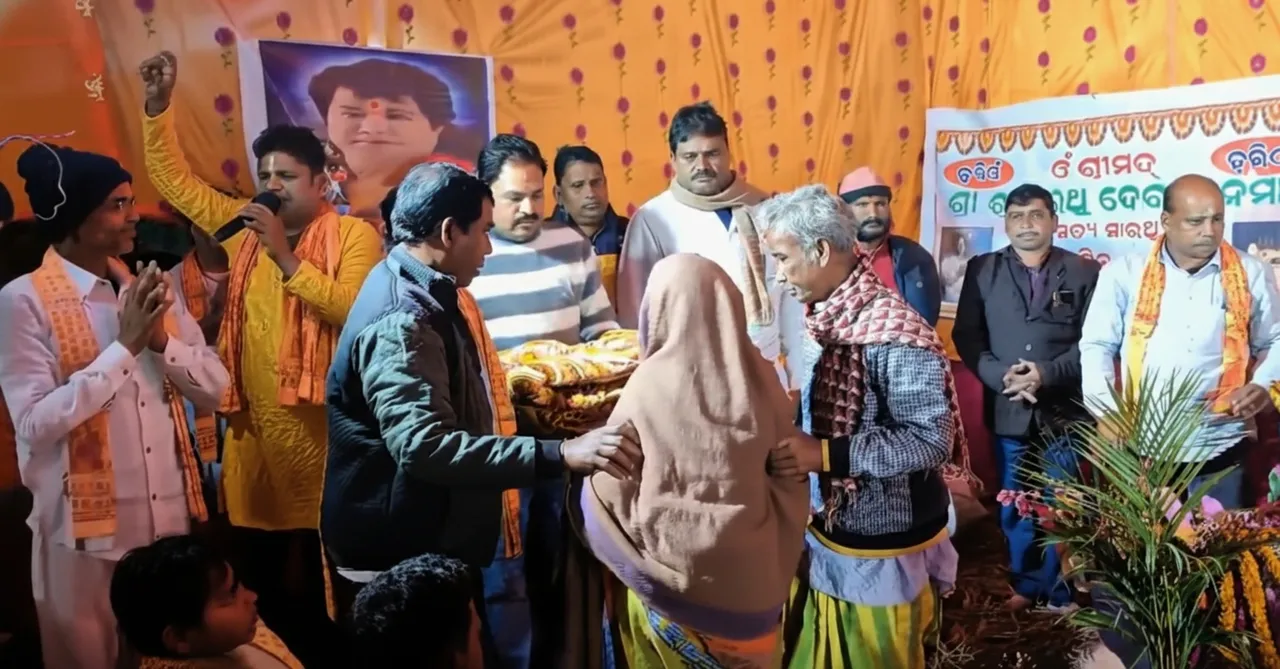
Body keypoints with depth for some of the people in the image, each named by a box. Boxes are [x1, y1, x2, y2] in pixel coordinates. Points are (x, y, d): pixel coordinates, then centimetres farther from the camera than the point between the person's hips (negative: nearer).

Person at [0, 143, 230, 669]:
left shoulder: (146, 290, 8)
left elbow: (215, 388, 4)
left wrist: (162, 340, -12)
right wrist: (125, 346, -18)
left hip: (173, 518, 5)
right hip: (87, 531, -5)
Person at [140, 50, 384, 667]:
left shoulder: (354, 234, -4)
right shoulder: (243, 228, 12)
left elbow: (355, 310, -18)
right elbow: (173, 178, 17)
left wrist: (286, 257, -17)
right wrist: (158, 105, 8)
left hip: (325, 427, -5)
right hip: (255, 429, 5)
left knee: (327, 581, 8)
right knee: (260, 580, 14)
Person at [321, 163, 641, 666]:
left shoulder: (426, 292, 6)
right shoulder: (400, 321, -27)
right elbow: (424, 446, -40)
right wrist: (561, 454, -45)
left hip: (431, 538, 10)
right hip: (401, 556, -10)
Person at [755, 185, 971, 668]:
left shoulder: (893, 332, -24)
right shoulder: (827, 317, 0)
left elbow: (932, 440, -25)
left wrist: (825, 454, -28)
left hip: (880, 548, -7)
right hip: (825, 533, 7)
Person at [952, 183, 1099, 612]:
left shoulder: (1083, 271, 2)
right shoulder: (981, 270, 6)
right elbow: (966, 336, 1)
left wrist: (1047, 374, -16)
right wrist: (1001, 376, -13)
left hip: (1063, 408, -1)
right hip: (1008, 408, 2)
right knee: (1014, 505, 11)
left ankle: (1060, 592, 22)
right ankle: (1026, 584, 27)